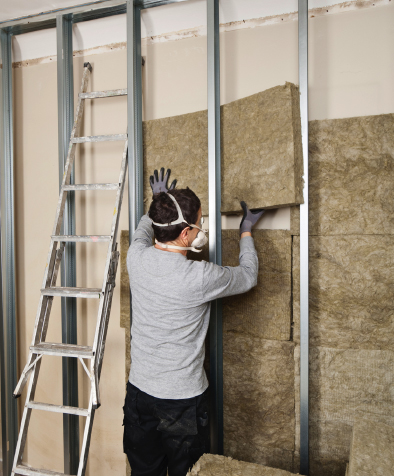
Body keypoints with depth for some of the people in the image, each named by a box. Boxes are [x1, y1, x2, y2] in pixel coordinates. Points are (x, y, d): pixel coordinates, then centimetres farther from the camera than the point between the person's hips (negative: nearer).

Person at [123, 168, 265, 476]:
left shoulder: (137, 257, -11)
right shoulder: (201, 277, -24)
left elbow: (143, 230, 16)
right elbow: (248, 277, -3)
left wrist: (159, 203, 33)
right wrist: (246, 232, 12)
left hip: (139, 392, 5)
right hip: (184, 401, -5)